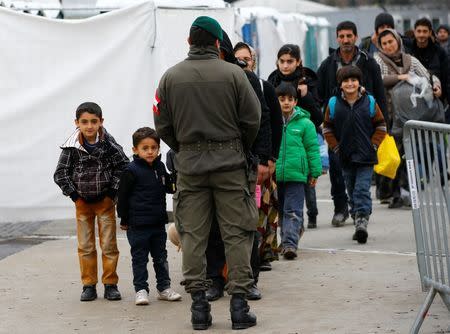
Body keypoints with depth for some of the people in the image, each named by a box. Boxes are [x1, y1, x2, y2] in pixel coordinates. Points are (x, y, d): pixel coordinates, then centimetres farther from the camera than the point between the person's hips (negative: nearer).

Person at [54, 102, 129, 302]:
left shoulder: (109, 145, -13)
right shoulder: (72, 147, -11)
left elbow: (124, 167, -4)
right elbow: (60, 173, -3)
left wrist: (112, 192, -7)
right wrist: (74, 194, -6)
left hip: (105, 201, -1)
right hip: (82, 202, 1)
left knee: (109, 245, 1)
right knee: (85, 247, 5)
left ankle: (110, 284, 10)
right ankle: (89, 285, 12)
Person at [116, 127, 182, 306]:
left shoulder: (160, 167, 5)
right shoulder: (132, 171, -12)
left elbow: (168, 187, 19)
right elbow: (122, 196, -7)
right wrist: (124, 220, -5)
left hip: (158, 222, 6)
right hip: (138, 224, -6)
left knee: (161, 257, 13)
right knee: (140, 258, 2)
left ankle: (164, 287, 23)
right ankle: (141, 290, 8)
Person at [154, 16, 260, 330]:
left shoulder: (171, 77, 0)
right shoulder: (233, 73, -6)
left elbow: (162, 125, 3)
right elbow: (252, 119, -3)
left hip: (189, 163, 2)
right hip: (230, 163, -2)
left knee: (193, 234, 6)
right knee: (236, 234, 3)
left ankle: (199, 303, 6)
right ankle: (239, 304, 1)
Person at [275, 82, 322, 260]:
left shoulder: (304, 123, -1)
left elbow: (312, 149, 3)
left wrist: (315, 172, 1)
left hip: (296, 175, -3)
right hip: (276, 175, 3)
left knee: (293, 211, -8)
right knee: (281, 211, 14)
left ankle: (290, 243, -15)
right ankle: (286, 241, 26)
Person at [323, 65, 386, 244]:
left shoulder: (369, 102, -1)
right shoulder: (334, 104, 2)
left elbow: (380, 125, 6)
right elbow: (327, 128, 10)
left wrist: (373, 145, -3)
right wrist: (336, 147, 2)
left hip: (366, 157, -3)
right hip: (345, 157, 3)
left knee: (362, 190, -13)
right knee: (352, 192, 10)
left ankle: (362, 221, -20)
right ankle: (359, 222, 20)